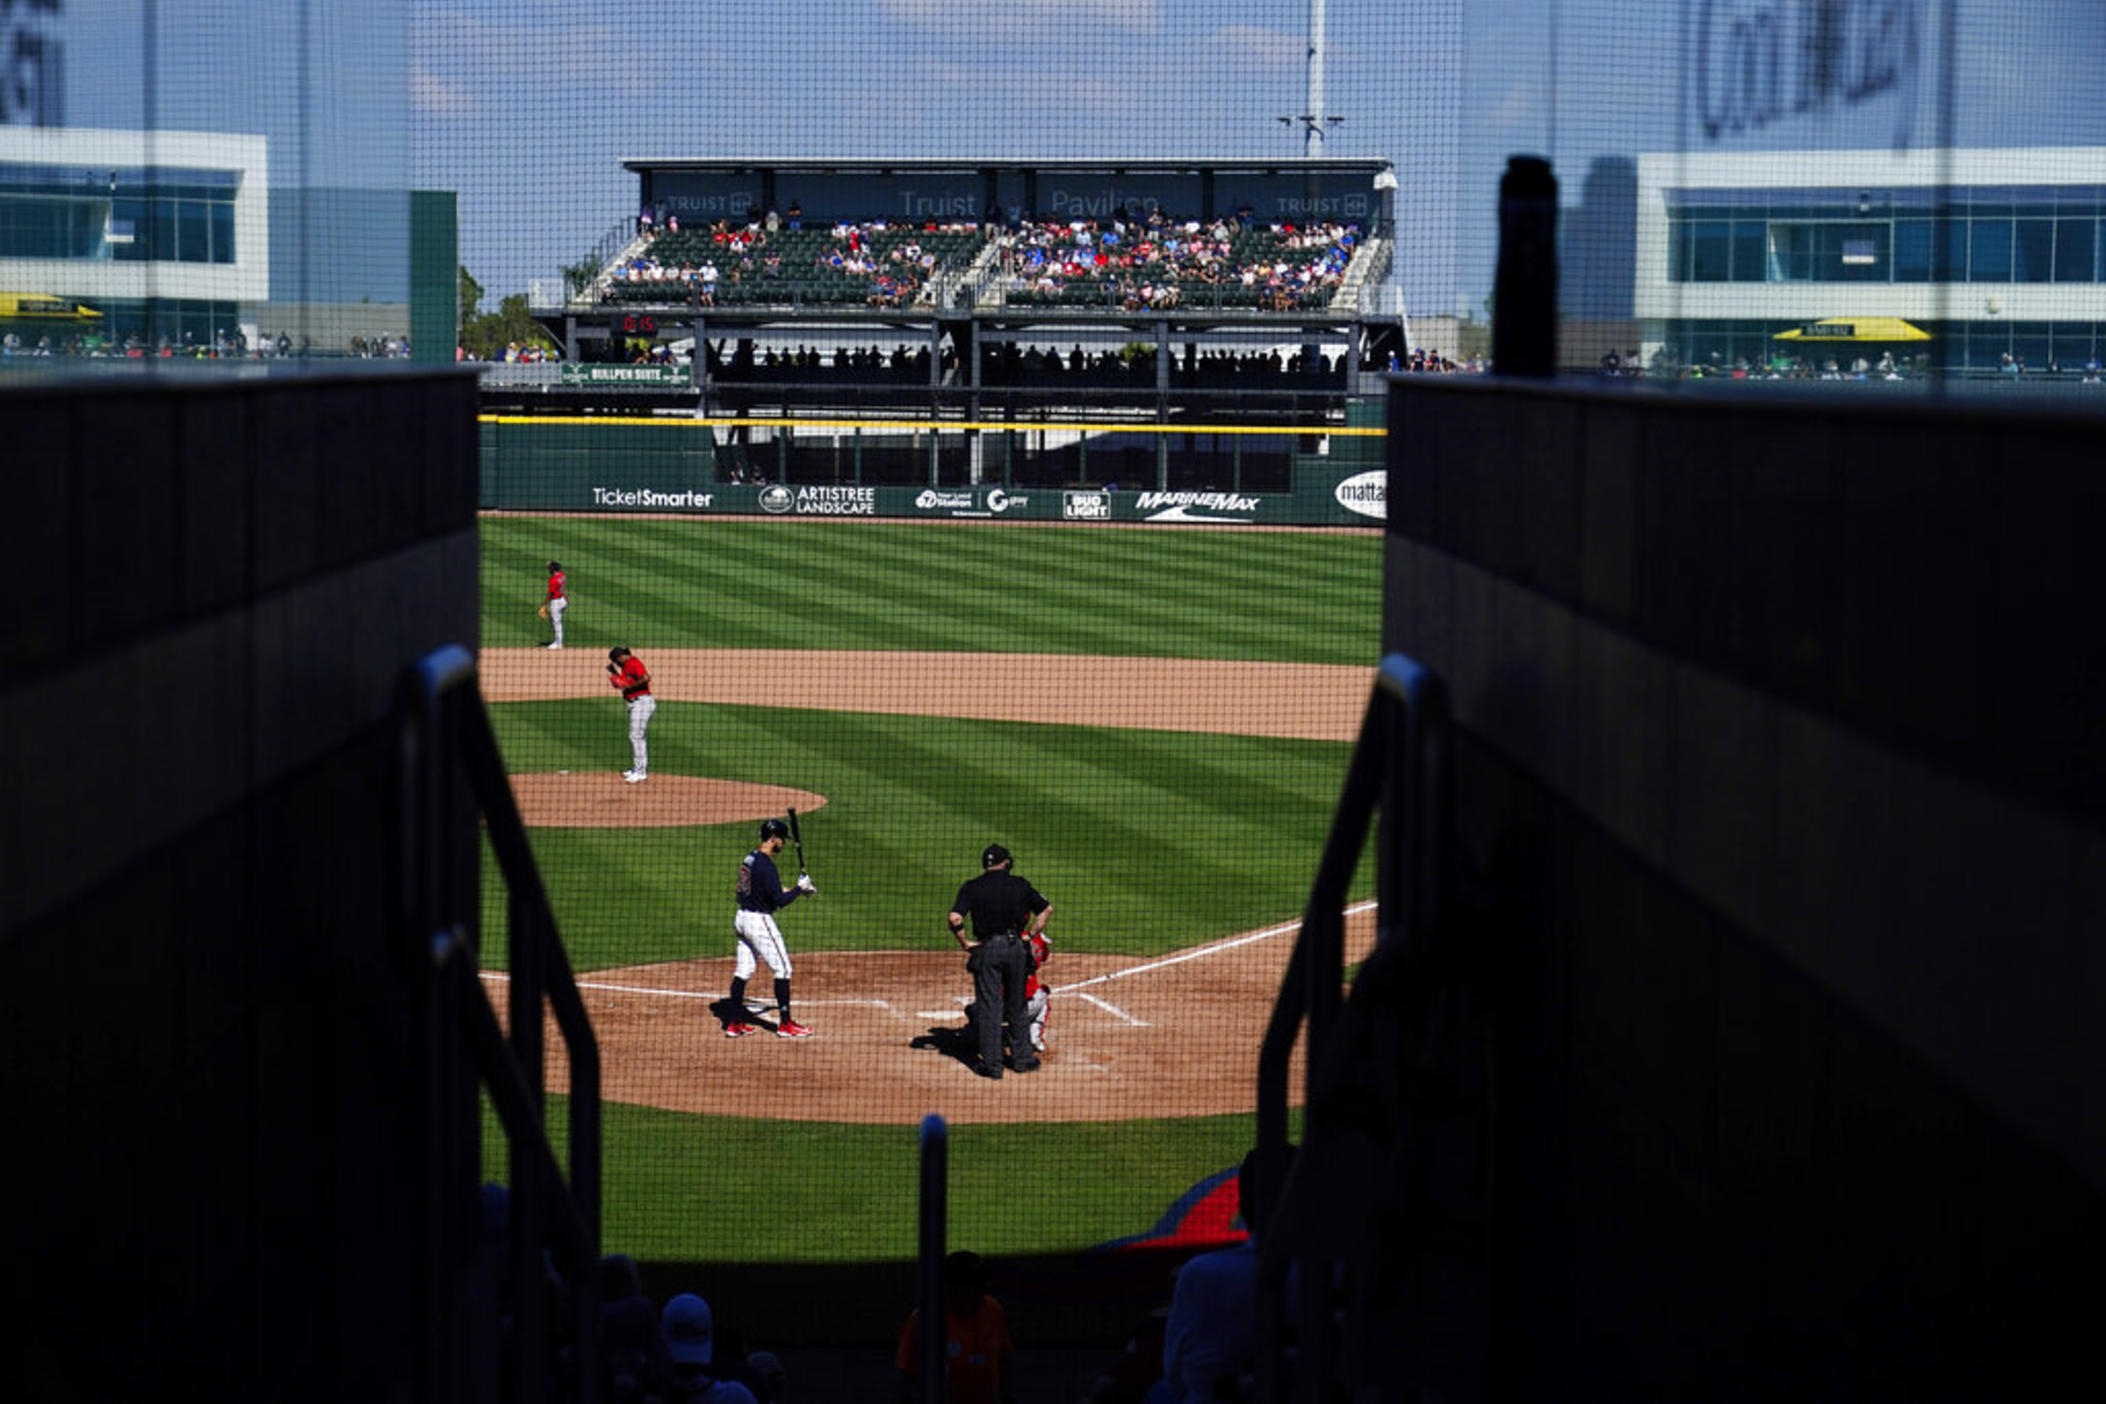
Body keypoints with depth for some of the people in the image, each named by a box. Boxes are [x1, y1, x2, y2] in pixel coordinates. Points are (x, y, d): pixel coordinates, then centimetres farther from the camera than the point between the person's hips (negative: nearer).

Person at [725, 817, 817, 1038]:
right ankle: (785, 1024, 4)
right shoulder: (766, 865, -20)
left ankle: (735, 1023, 14)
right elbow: (780, 901, -22)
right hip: (760, 921, -9)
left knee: (743, 970, 12)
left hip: (742, 918, 9)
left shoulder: (750, 859, 9)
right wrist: (800, 888, -8)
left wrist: (798, 888, 15)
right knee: (782, 969, 1)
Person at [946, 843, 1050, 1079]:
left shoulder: (971, 888, -2)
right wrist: (1029, 935, 11)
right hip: (1016, 947, 2)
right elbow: (1046, 909, 8)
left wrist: (965, 944, -4)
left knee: (989, 1007, 3)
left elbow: (954, 918, -15)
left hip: (987, 949, -2)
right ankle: (1022, 1057, 23)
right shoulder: (1019, 885, 4)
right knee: (1016, 1005, 15)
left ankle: (991, 1064, 3)